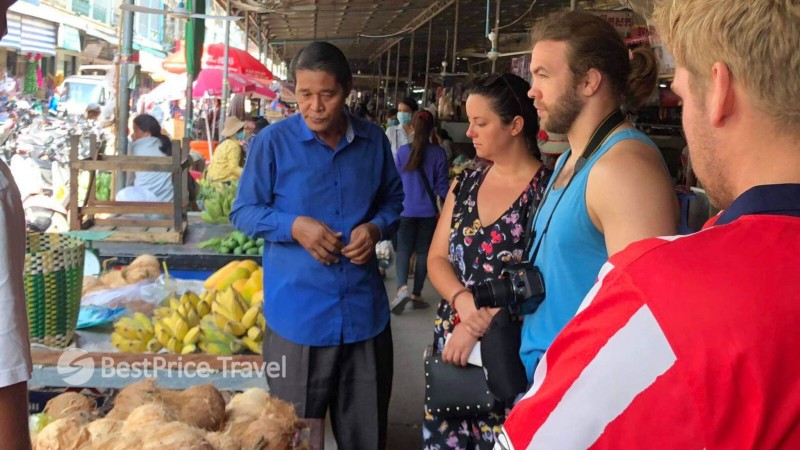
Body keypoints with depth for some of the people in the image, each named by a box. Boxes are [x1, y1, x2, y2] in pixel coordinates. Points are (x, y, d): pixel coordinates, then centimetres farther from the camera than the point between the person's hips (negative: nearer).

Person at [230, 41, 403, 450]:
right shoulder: (273, 141, -5)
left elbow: (393, 200, 17)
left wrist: (376, 227, -5)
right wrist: (293, 226, -17)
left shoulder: (374, 141, 4)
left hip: (365, 311, 3)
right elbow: (243, 212, 1)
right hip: (297, 313, -2)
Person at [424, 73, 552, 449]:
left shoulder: (546, 191, -11)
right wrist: (464, 301, -12)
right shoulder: (465, 184, 9)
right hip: (450, 341, 6)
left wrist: (477, 327, -17)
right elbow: (437, 258, 7)